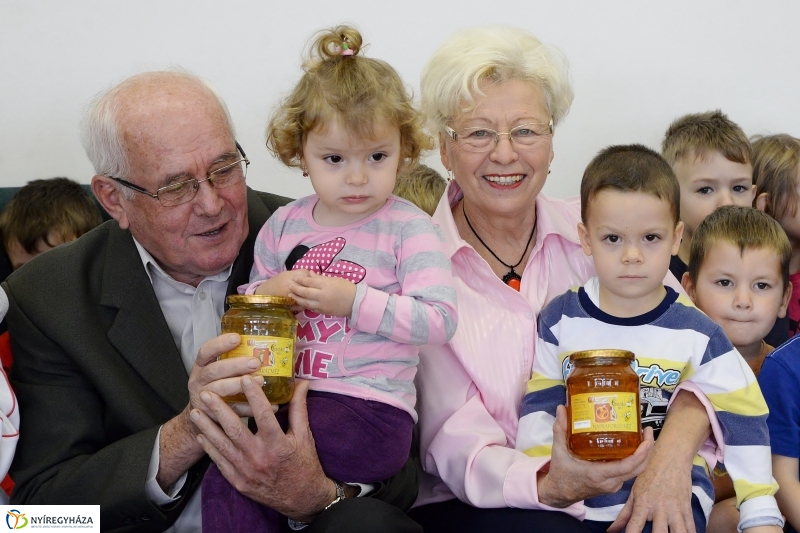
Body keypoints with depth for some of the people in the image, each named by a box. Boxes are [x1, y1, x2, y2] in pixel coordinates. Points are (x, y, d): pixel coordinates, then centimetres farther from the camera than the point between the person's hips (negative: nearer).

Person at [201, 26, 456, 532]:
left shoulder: (408, 229, -1)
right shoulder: (284, 225, 14)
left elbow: (439, 320, -10)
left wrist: (355, 301, -16)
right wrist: (267, 292, 0)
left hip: (368, 408, -5)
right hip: (284, 391, 6)